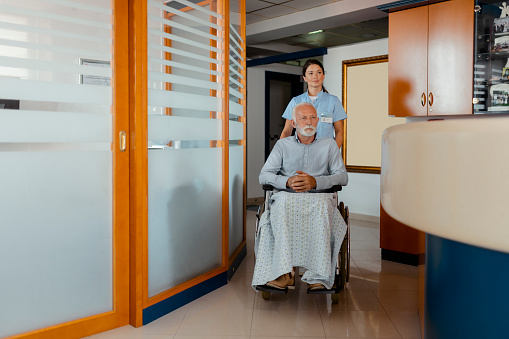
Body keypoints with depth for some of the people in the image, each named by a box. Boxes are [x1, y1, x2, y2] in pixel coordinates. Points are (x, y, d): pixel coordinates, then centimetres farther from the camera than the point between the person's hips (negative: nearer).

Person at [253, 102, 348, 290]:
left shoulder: (329, 144, 19)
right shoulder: (283, 145, 19)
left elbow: (342, 177, 6)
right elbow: (264, 176, 8)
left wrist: (315, 182, -13)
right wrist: (287, 181, -13)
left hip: (319, 197, 0)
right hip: (287, 196, 1)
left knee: (322, 205, -38)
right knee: (282, 202, -37)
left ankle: (318, 275, -39)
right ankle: (284, 273, -40)